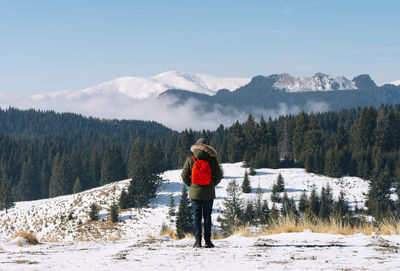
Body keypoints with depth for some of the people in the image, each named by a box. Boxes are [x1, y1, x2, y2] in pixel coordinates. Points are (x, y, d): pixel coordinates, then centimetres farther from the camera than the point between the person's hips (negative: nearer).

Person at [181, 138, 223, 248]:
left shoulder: (190, 160, -2)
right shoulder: (212, 160, -3)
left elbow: (184, 175, 1)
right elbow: (219, 175, 1)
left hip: (195, 192, 0)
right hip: (208, 193, 0)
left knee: (196, 217, 4)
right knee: (207, 216, 7)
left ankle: (198, 240, -2)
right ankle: (208, 240, 4)